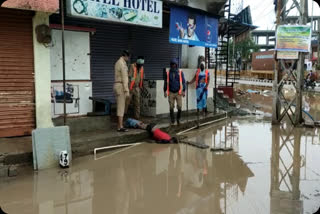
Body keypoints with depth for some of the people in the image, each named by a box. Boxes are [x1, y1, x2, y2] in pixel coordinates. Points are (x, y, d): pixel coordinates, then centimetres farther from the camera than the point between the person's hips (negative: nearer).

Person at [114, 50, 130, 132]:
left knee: (120, 106, 13)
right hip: (121, 86, -10)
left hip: (117, 85, 10)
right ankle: (120, 127, -5)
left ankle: (120, 124, 18)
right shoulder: (123, 64, -14)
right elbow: (124, 79, -19)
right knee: (121, 107, -7)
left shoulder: (118, 62, 17)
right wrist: (127, 91, -20)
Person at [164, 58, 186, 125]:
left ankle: (178, 118, 17)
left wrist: (183, 91, -4)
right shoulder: (167, 73, 3)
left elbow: (183, 82, 3)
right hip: (171, 93, 1)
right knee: (171, 108, 2)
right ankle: (172, 121, 13)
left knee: (179, 107, -6)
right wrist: (165, 91, 4)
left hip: (178, 92, 0)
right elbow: (165, 82, 9)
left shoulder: (180, 72, 2)